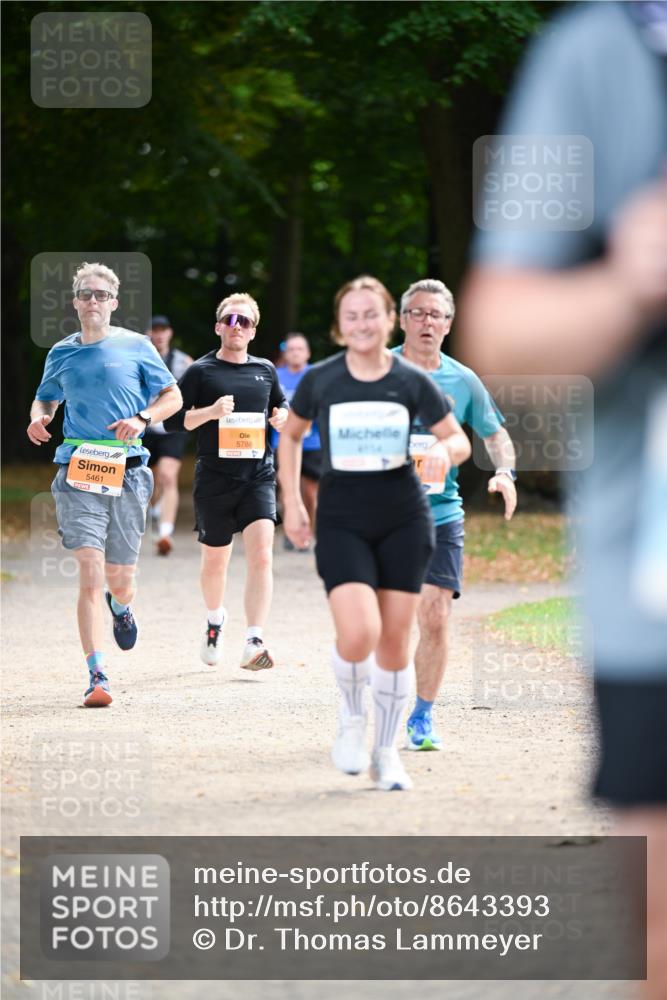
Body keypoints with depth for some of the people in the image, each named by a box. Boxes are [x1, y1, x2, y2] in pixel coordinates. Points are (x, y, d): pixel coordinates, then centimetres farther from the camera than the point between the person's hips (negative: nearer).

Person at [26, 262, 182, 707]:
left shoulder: (136, 346, 5)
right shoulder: (62, 354, 9)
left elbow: (172, 396, 9)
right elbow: (46, 400, 24)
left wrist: (142, 418, -10)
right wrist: (38, 419, 0)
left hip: (126, 471, 0)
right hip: (78, 471, 0)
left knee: (120, 578, 8)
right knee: (91, 570, -15)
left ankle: (121, 606, 48)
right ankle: (98, 675, -18)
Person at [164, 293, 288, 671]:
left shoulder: (265, 370, 11)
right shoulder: (201, 371, 0)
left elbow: (283, 407, 29)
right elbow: (172, 420, -4)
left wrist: (283, 418, 6)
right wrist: (211, 412, -18)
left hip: (258, 476, 1)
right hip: (214, 479, -1)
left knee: (262, 556, -17)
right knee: (215, 560, 12)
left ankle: (254, 644, -23)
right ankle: (215, 619, 43)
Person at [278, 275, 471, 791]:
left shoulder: (412, 381, -2)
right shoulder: (320, 380, -3)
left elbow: (460, 440, 5)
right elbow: (291, 435, 14)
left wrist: (444, 450, -19)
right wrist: (292, 502, 7)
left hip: (404, 520, 1)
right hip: (341, 521, -1)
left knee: (395, 639, 4)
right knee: (358, 634, -20)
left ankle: (386, 751, 20)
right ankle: (352, 717, 9)